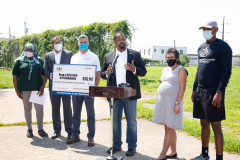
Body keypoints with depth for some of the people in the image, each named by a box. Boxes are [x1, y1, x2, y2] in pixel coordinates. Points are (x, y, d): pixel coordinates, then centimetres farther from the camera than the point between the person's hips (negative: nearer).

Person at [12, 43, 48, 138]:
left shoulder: (39, 61, 8)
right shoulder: (19, 61, 6)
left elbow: (45, 74, 7)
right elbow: (15, 76, 5)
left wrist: (42, 87, -5)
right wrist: (17, 90, -1)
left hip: (37, 89, 0)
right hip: (24, 89, 0)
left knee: (39, 108, -2)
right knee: (27, 108, 8)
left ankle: (40, 129, 12)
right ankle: (29, 129, 20)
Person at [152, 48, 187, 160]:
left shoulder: (180, 70, -4)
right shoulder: (165, 70, 17)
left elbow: (182, 88, -10)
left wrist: (177, 103, -18)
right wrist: (159, 102, 17)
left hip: (172, 102, -7)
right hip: (163, 101, 7)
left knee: (169, 129, -6)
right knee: (170, 128, 12)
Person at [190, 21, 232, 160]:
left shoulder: (223, 47, -6)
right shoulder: (201, 47, 16)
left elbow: (227, 71, -11)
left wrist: (219, 92, -18)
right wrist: (195, 89, 17)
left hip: (213, 93, -7)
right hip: (200, 92, 7)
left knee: (216, 127, -3)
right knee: (204, 124, 15)